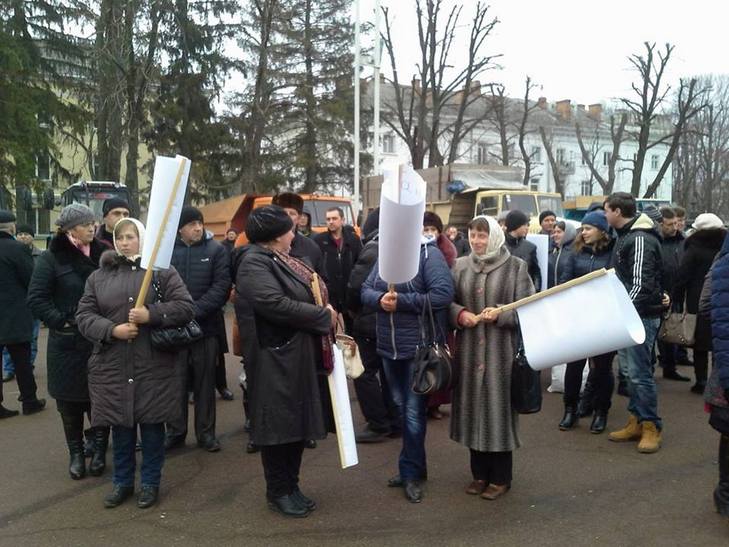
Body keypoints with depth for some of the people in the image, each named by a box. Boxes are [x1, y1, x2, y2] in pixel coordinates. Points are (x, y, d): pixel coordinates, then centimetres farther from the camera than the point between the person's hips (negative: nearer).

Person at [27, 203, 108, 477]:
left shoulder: (103, 253, 2)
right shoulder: (52, 257, -6)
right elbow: (36, 298, -6)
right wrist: (61, 321, -14)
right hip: (68, 342, -2)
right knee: (70, 399, 9)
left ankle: (99, 450, 21)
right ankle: (76, 453, 24)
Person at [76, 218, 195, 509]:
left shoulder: (162, 271, -1)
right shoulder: (99, 276, 9)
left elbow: (186, 307, -7)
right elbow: (84, 315, 4)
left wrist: (151, 314, -19)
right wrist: (111, 330, -13)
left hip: (153, 365, -2)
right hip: (112, 365, 3)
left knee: (152, 425, 7)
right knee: (120, 426, 13)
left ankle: (150, 482, 24)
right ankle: (122, 482, 30)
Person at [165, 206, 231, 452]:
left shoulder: (216, 250, -1)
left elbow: (221, 286, -8)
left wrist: (195, 310, -16)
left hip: (206, 325, 0)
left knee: (205, 382, 9)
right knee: (176, 381, 8)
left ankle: (206, 432, 21)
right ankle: (175, 431, 22)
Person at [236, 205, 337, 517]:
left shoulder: (281, 260, 14)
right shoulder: (254, 264, -16)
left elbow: (308, 294, 17)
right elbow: (275, 303, -28)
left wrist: (327, 318, -1)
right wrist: (324, 316, -18)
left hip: (300, 357, 9)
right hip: (277, 359, -9)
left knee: (298, 422, 16)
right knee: (279, 425, 3)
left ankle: (291, 487, 29)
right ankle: (278, 493, 19)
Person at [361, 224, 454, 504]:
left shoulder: (429, 253, -11)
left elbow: (443, 295, -22)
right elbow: (366, 291, 6)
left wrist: (400, 301, -20)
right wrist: (380, 299, -17)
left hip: (419, 347, -7)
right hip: (389, 346, 7)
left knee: (413, 412, 0)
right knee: (400, 408, 17)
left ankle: (411, 473, 14)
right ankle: (412, 466, 31)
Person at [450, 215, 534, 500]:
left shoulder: (515, 267, -2)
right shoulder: (460, 266, 7)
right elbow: (447, 302, 9)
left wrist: (501, 314, -18)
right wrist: (459, 314, -11)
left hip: (501, 350, -3)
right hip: (469, 349, 3)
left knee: (499, 408, 2)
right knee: (473, 408, 9)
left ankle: (500, 477, 18)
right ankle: (479, 473, 25)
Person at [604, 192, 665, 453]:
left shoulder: (641, 240, -16)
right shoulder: (624, 236, 14)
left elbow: (642, 284, -22)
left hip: (641, 316, -10)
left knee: (639, 372, -5)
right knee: (630, 370, 14)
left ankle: (651, 427, 7)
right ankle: (636, 421, 24)